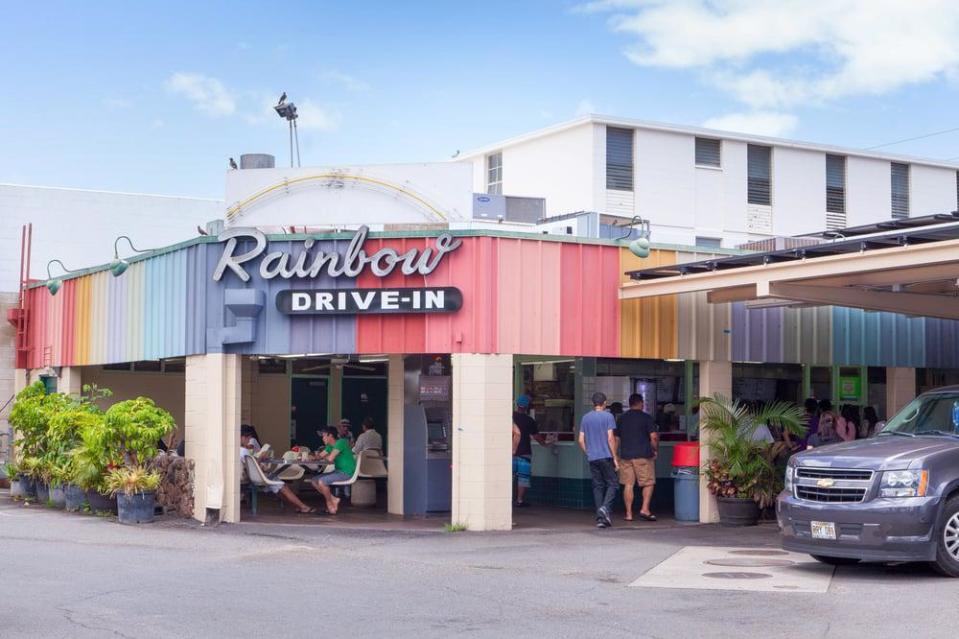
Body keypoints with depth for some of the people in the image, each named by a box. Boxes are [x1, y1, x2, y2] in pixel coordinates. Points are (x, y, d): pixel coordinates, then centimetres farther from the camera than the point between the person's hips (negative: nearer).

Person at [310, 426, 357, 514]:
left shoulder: (340, 442, -15)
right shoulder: (330, 446, 14)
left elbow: (330, 458, -24)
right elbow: (319, 456, 16)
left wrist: (324, 458, -2)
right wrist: (313, 457, -6)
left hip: (347, 473, -10)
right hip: (338, 471, 10)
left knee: (322, 481, -26)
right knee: (314, 481, 4)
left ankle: (330, 503, -5)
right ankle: (333, 499, 2)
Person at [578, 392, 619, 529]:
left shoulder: (585, 418, 10)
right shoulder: (608, 416, -4)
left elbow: (581, 440, 9)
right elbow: (610, 438, -9)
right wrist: (615, 458, -6)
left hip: (592, 458, 4)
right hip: (606, 456, -4)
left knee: (597, 486, 7)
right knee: (612, 483, 3)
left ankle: (600, 518, 4)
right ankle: (605, 507, -20)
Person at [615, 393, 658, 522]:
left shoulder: (622, 418, 12)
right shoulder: (646, 417, -3)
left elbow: (616, 439, 15)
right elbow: (654, 437, -11)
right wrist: (655, 450, 5)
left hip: (625, 456, 4)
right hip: (643, 456, -4)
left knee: (628, 485, 5)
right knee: (648, 483, 6)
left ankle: (629, 513, 4)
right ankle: (644, 509, -6)